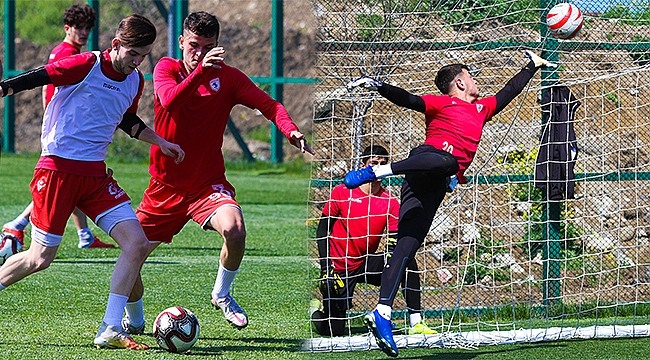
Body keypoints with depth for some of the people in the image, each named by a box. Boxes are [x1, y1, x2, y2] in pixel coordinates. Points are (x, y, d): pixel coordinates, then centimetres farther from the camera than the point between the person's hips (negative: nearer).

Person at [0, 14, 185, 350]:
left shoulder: (135, 81, 10)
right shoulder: (86, 66, -13)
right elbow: (35, 78, -12)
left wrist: (161, 142, 23)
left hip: (95, 174, 7)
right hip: (58, 169, -7)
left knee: (137, 243, -9)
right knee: (41, 257, -4)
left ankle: (109, 331, -6)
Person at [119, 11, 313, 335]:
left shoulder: (227, 77, -3)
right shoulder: (166, 69, -4)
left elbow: (269, 105, -13)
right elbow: (169, 101, -26)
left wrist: (290, 130, -34)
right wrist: (200, 70, -42)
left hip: (208, 184, -1)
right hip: (166, 186, 1)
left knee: (234, 229, -31)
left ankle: (222, 295, -2)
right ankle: (134, 320, 31)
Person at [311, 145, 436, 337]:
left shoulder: (390, 202, -2)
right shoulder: (342, 192, -8)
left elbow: (395, 241, -2)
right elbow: (322, 230, -4)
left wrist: (394, 249, -28)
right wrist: (326, 267, -14)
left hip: (367, 264, 3)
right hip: (339, 269, -3)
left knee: (408, 262, -24)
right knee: (334, 330, -9)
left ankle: (416, 323, -22)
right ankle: (318, 310, 29)